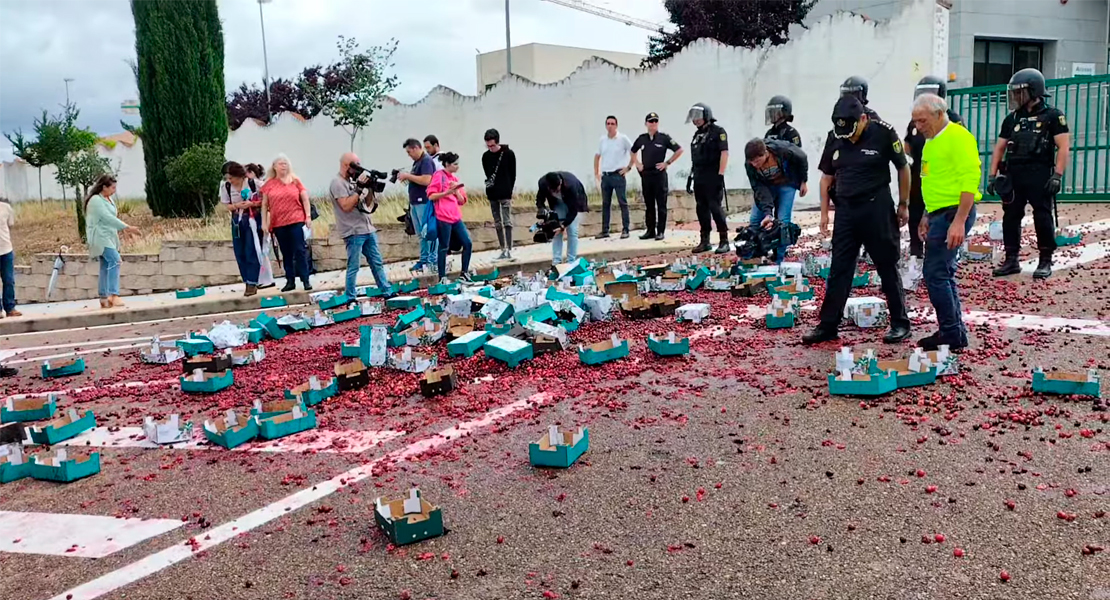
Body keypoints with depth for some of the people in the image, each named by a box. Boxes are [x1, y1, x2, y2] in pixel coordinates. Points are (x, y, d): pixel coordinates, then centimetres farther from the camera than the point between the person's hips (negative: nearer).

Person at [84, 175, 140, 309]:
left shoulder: (109, 199, 15)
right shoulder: (96, 200, -13)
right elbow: (108, 218, -21)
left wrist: (124, 228, 6)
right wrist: (126, 227, -22)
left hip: (109, 236, 10)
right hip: (100, 236, -10)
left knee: (106, 267, 9)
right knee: (115, 260, -23)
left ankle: (104, 298, 13)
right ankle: (113, 294, -28)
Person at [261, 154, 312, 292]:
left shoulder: (295, 181, 5)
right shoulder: (268, 185, 7)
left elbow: (305, 199, 5)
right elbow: (264, 205, 11)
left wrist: (308, 216, -3)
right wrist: (264, 223, 5)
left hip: (296, 221, -2)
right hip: (278, 224, 2)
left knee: (300, 251, -4)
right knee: (286, 254, 9)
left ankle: (306, 280, -1)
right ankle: (290, 281, 14)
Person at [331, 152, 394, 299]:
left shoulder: (352, 181, 15)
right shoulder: (337, 183, -9)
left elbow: (368, 204, 16)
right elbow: (346, 206, -20)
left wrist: (370, 187, 1)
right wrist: (359, 188, -18)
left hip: (367, 229, 8)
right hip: (353, 232, -8)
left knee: (377, 262, 10)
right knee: (353, 267, -3)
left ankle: (388, 292, 14)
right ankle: (350, 298, 5)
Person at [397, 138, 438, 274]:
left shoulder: (426, 161, -12)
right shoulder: (417, 161, 17)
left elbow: (426, 180, -24)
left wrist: (408, 176, -17)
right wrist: (406, 177, 7)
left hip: (424, 202, -10)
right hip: (415, 202, 10)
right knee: (421, 234, 12)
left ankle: (432, 261, -2)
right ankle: (424, 260, 18)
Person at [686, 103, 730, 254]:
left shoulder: (718, 131, -5)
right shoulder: (697, 134, 17)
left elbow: (724, 153, -12)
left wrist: (720, 175, -19)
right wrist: (691, 176, 17)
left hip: (713, 178, -7)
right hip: (699, 178, 7)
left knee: (715, 208, -9)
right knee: (702, 209, 8)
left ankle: (724, 240, -2)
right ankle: (705, 241, 15)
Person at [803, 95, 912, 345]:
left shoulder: (883, 134, -10)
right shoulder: (836, 139, 3)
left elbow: (903, 169, 0)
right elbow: (827, 175, 13)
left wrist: (904, 205, 3)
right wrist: (824, 212, 10)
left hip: (877, 209, -4)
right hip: (845, 210, 4)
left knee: (888, 268, 5)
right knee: (839, 270, 6)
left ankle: (900, 324, 17)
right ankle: (828, 326, 12)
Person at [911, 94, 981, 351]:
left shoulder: (958, 137, -13)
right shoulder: (931, 140, 15)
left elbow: (970, 180, -19)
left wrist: (959, 222, -23)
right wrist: (928, 217, 20)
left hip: (953, 214, -10)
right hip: (940, 214, 10)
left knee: (935, 274, -9)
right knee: (944, 274, 13)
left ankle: (952, 335, -1)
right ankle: (955, 333, 22)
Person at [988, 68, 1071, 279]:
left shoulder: (1052, 116, -1)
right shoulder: (1012, 119, 14)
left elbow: (1063, 147, -7)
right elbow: (999, 148, 16)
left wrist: (1057, 175, -16)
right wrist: (993, 175, 7)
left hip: (1040, 175, -5)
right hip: (1013, 175, 5)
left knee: (1043, 219, -1)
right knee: (1010, 218, 5)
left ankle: (1045, 261, 9)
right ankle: (1011, 260, 15)